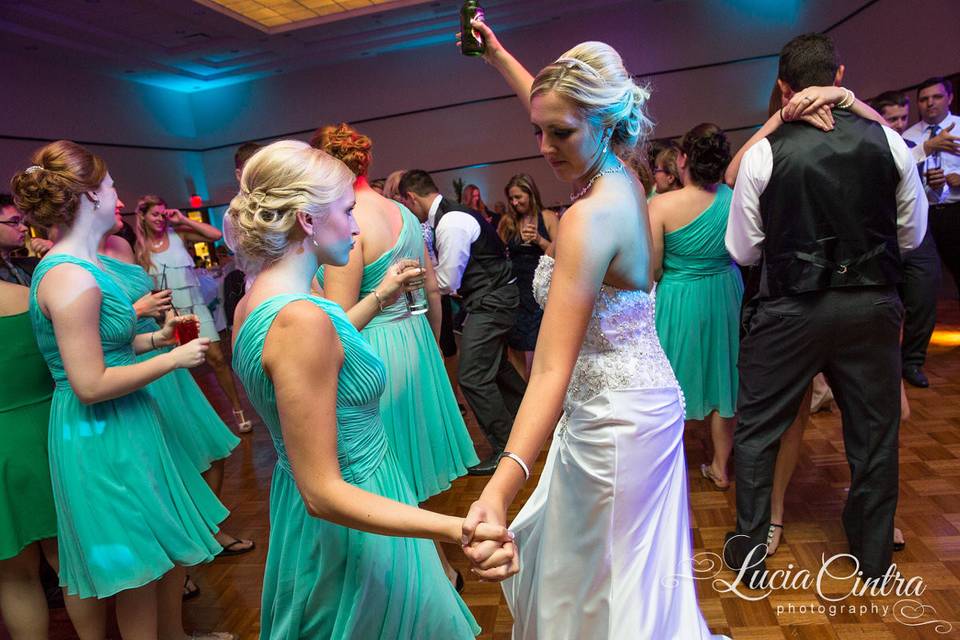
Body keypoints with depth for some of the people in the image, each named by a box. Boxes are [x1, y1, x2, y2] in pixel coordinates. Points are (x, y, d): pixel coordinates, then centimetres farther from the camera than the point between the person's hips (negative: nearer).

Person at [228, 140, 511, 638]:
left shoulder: (255, 301, -1)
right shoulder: (300, 320, -30)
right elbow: (323, 493, -30)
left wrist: (377, 300, 22)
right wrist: (457, 530, -40)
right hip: (349, 525, -9)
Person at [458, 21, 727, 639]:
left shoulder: (589, 217, -27)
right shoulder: (624, 178, -1)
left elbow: (552, 371, -35)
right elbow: (550, 102, 20)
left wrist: (500, 488, -42)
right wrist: (498, 54, 29)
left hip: (615, 419, -9)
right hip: (645, 397, 10)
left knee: (608, 580, 13)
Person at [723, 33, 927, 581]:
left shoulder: (763, 154, -9)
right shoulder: (888, 142, -2)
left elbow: (742, 250, -3)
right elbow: (913, 234, 7)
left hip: (792, 310, -3)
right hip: (873, 306, 3)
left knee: (757, 428, 12)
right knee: (875, 432, 18)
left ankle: (750, 550, 22)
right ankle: (874, 556, 36)